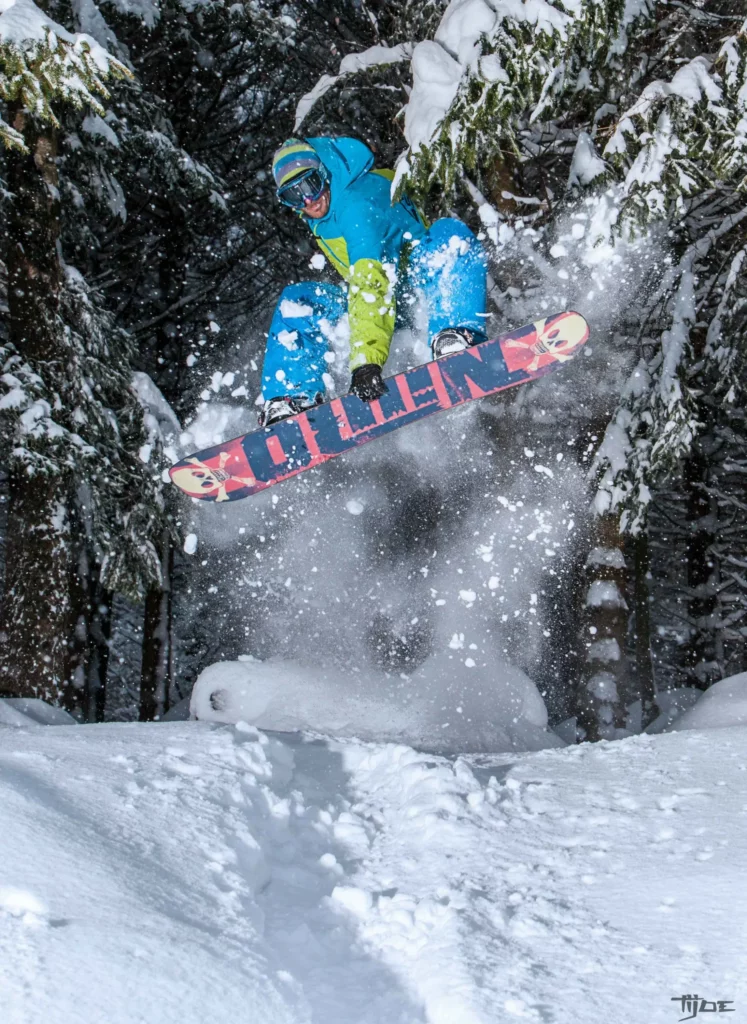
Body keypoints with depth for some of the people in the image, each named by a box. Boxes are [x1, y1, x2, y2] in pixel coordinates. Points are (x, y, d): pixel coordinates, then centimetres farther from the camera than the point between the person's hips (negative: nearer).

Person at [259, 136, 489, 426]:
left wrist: (367, 360, -50)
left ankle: (455, 342, -49)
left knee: (449, 233, -36)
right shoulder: (322, 208, 0)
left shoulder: (356, 205, -27)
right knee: (296, 300, -6)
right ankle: (293, 399, -18)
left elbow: (370, 285, -40)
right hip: (393, 302, 8)